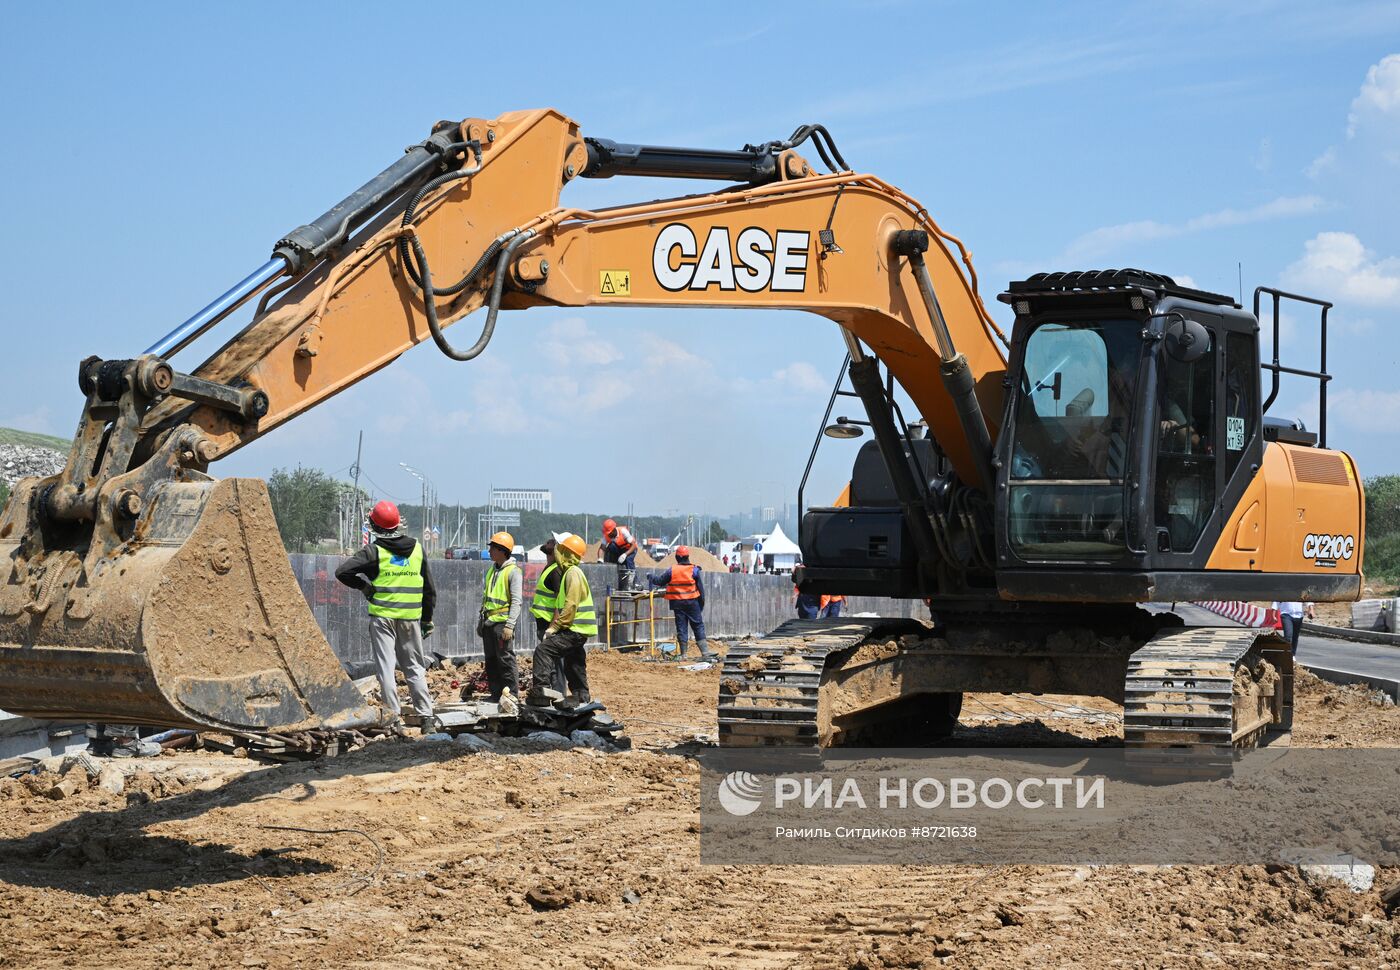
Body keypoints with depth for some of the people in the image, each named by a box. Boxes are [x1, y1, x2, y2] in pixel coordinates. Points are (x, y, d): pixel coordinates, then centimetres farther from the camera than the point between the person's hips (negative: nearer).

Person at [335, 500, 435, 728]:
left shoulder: (374, 551, -8)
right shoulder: (417, 548, 6)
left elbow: (342, 571, -16)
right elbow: (429, 587, 11)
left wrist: (364, 586, 0)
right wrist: (427, 619, 19)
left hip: (382, 616, -4)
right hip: (411, 617, 4)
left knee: (385, 667, 1)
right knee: (414, 667, 13)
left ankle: (393, 716, -2)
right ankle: (426, 714, 11)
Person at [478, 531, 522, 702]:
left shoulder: (513, 571, -8)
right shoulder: (492, 570, 17)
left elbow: (516, 601, -14)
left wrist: (510, 625, -21)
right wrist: (481, 620, 21)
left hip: (503, 621, -8)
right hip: (489, 621, 8)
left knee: (506, 659, -7)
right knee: (491, 660, 9)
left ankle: (512, 694, -3)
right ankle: (496, 693, 15)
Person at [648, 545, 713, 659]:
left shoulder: (672, 570, -4)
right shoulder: (694, 570, -5)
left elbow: (660, 581, 6)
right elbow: (700, 588, -1)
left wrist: (652, 576, 28)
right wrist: (702, 603, 9)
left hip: (677, 603, 1)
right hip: (692, 602, -1)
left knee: (681, 627, 7)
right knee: (698, 626, 4)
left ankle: (683, 653, 6)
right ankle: (705, 652, -3)